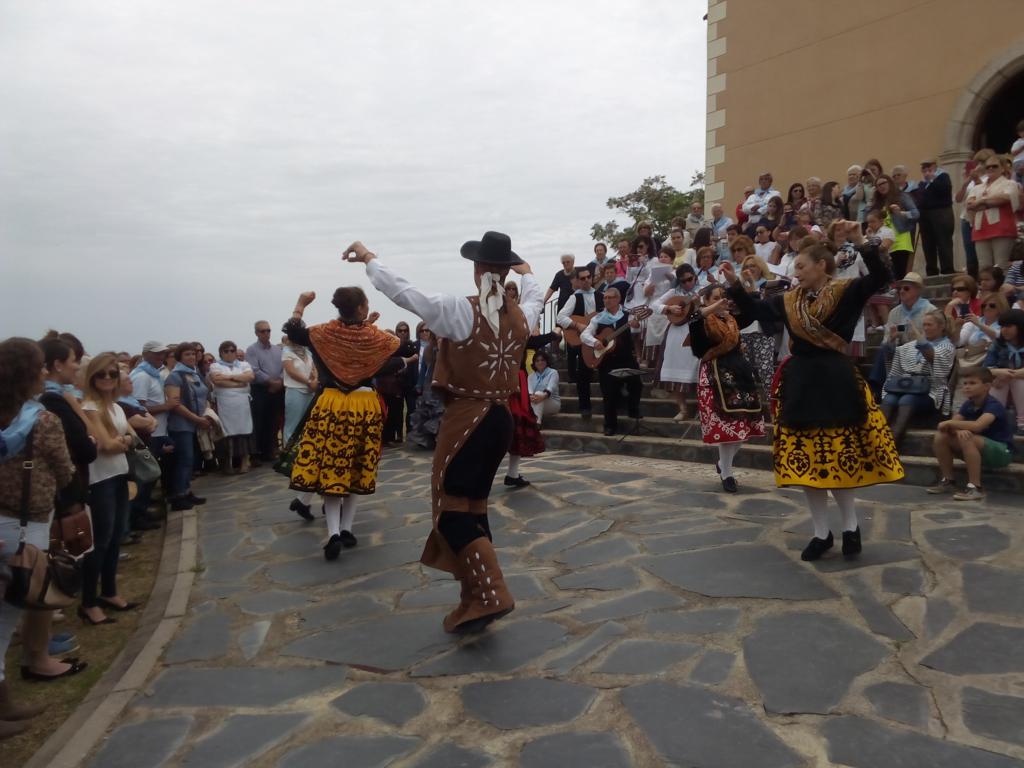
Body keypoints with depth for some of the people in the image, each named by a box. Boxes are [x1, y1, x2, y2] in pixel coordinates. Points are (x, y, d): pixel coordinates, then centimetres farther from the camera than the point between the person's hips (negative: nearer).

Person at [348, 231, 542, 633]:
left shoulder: (460, 310, -14)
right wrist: (527, 273, 47)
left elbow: (403, 292, -12)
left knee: (452, 506, -1)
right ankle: (476, 597, 21)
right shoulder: (520, 315, 3)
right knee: (474, 505, 15)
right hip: (500, 418, 7)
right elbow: (536, 298, 27)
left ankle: (491, 594, -10)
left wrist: (369, 259, 2)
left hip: (466, 418, -7)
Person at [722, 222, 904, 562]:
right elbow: (754, 309, 16)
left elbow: (881, 277, -17)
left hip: (835, 383, -5)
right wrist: (734, 284, 7)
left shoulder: (846, 292, -4)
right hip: (799, 384, 5)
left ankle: (850, 525, 22)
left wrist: (860, 241, -26)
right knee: (806, 459, 6)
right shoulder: (790, 300, 10)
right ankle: (821, 532, 19)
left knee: (838, 457, 0)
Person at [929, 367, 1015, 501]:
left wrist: (949, 423, -28)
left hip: (1001, 452, -7)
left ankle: (976, 488, -28)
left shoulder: (993, 405, -22)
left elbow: (977, 426, -39)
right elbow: (955, 423, -7)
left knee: (968, 439, -35)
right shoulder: (968, 404, 2)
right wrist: (959, 430, -31)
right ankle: (947, 481, 0)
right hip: (977, 450, 7)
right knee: (941, 436, -11)